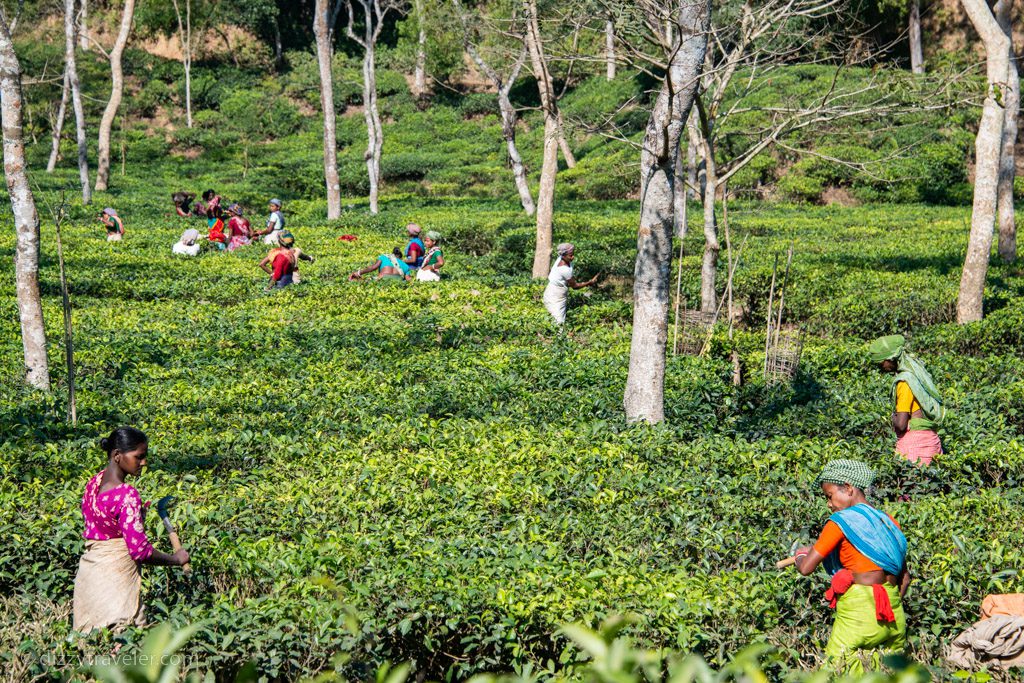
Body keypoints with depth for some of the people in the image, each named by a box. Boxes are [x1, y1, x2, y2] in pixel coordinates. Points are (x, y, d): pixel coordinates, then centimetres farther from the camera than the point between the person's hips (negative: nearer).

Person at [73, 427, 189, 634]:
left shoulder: (93, 483, 6)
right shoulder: (127, 495, -20)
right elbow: (139, 550, -21)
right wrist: (176, 559, -7)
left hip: (88, 570, 9)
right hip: (115, 576, -9)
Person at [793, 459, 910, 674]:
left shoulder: (841, 521, -7)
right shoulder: (888, 521, 12)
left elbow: (806, 568, -7)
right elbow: (905, 577, 16)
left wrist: (800, 555, 13)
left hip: (858, 613, -6)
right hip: (895, 615, 6)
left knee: (834, 672, -1)